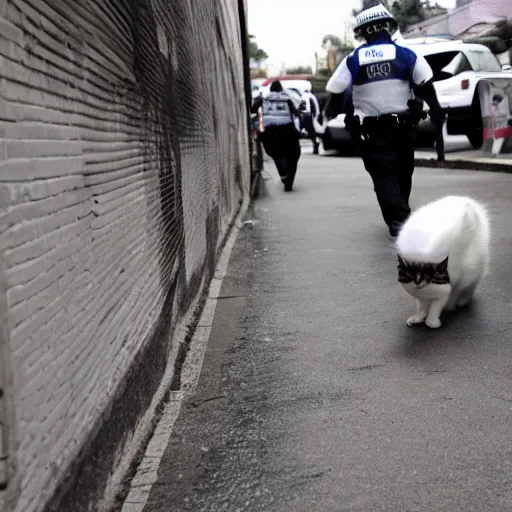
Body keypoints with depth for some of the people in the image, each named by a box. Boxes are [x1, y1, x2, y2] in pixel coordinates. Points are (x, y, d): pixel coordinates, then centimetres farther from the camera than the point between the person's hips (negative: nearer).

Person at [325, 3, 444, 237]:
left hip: (370, 130, -2)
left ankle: (398, 219, -13)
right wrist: (436, 112, 13)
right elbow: (426, 87, 3)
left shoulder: (353, 60, -2)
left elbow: (334, 92, -4)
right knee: (402, 173, 17)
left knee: (384, 175, 0)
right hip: (402, 126, 2)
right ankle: (400, 214, 29)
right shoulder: (406, 55, 0)